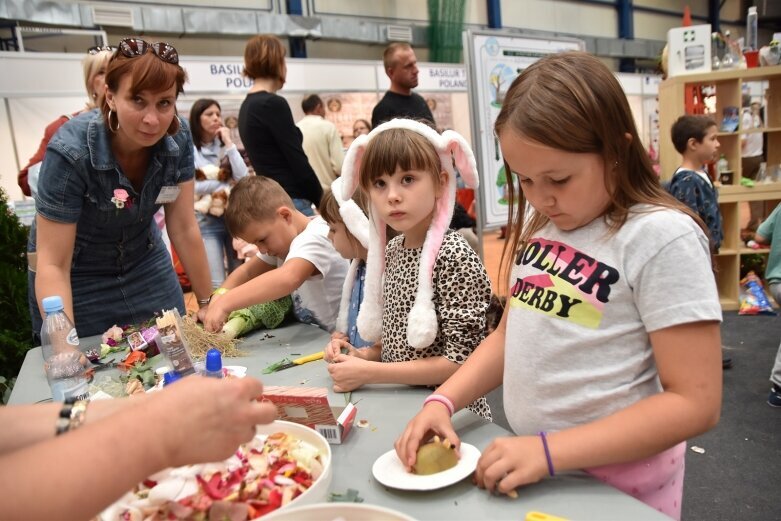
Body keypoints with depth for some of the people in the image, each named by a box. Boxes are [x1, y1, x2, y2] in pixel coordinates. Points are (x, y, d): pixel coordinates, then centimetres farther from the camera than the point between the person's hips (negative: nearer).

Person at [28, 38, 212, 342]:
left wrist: (207, 302, -8)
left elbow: (184, 229, -11)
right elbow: (52, 265, -26)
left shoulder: (178, 139, -18)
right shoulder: (70, 152, -29)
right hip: (77, 277, -3)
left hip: (144, 264, 4)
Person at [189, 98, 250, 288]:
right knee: (216, 284, -3)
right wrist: (223, 183, -11)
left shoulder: (224, 145, 8)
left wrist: (229, 144, -6)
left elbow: (242, 177, -6)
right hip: (206, 222, -4)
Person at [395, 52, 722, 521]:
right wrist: (443, 400, -7)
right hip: (531, 466, 6)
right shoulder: (541, 225, -1)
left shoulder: (662, 237, -19)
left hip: (618, 480, -6)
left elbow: (694, 402, -20)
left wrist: (551, 451, -25)